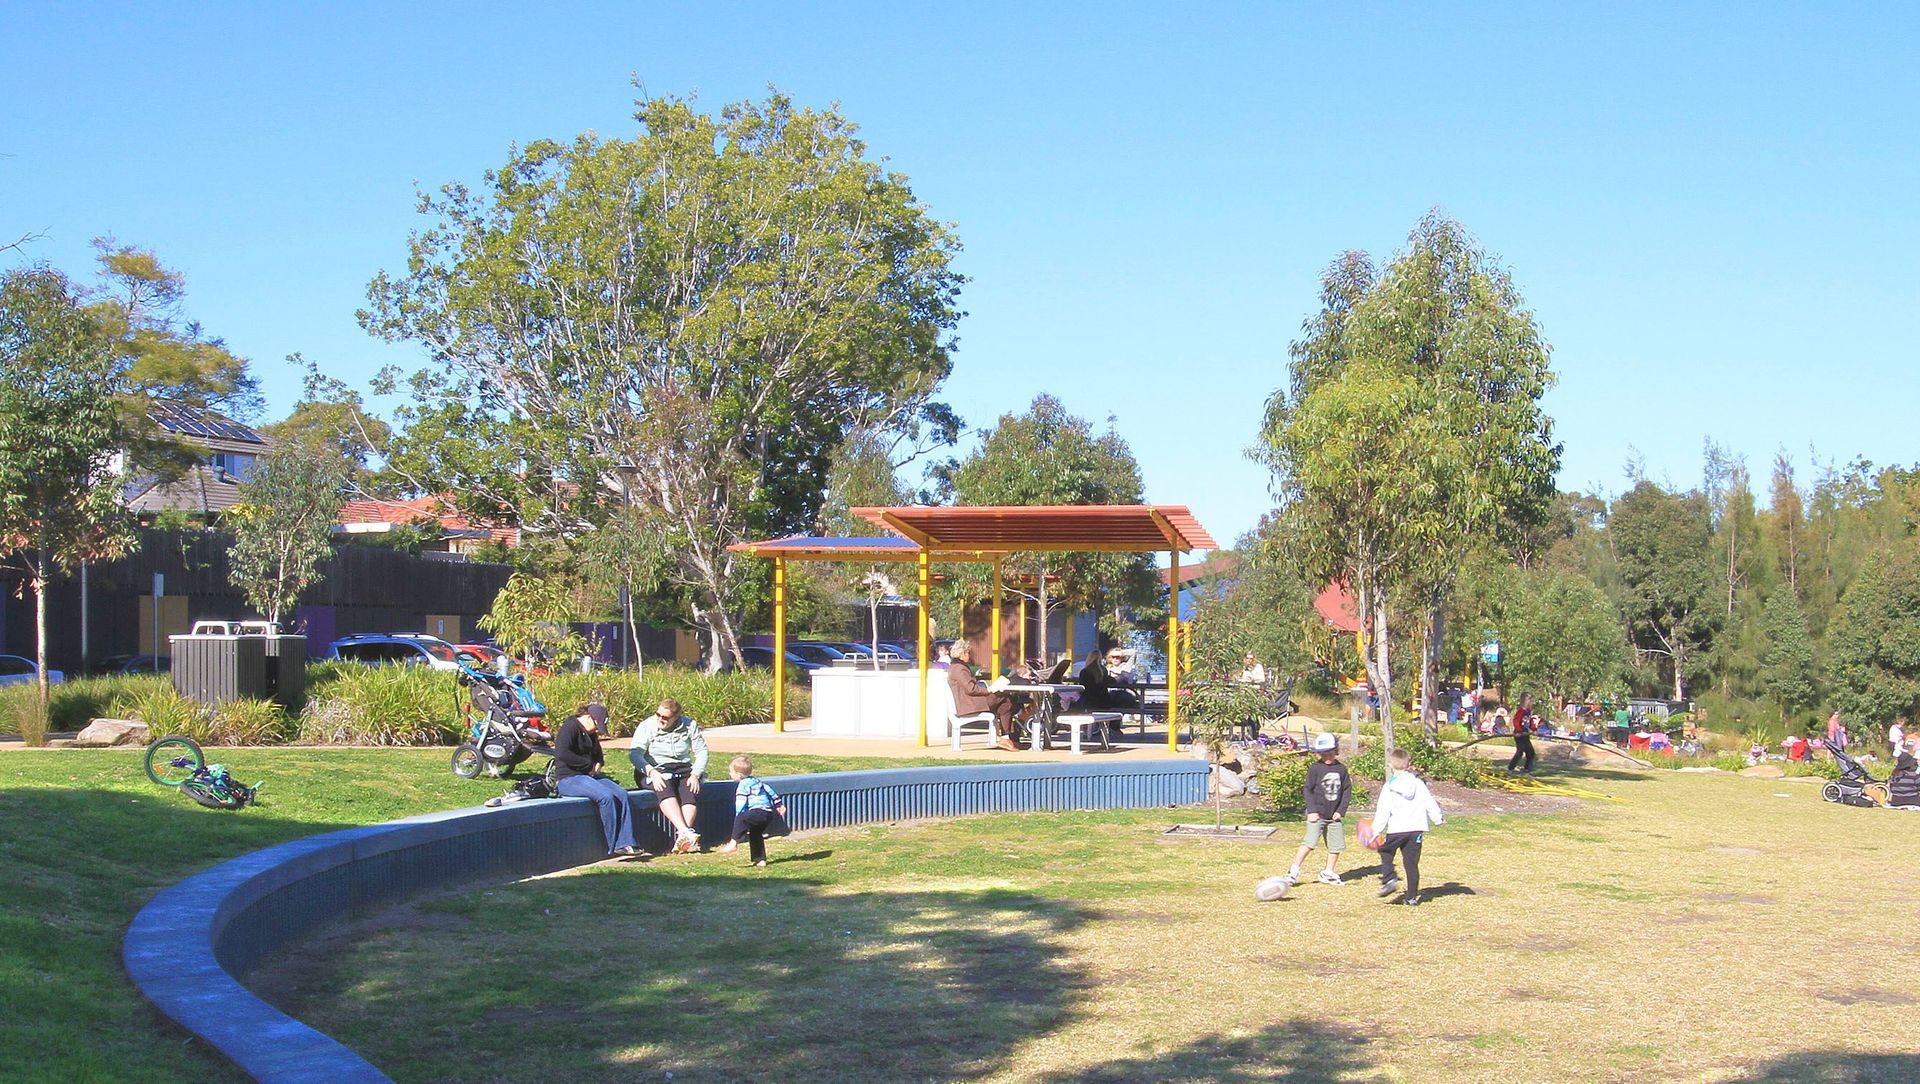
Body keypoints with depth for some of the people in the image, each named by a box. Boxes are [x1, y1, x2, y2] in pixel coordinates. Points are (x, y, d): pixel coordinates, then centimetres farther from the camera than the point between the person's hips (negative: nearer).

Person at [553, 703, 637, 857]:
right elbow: (562, 753, -26)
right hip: (569, 779, -9)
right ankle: (614, 846, -21)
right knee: (606, 796, -29)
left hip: (589, 776, 9)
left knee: (621, 794, -14)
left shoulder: (591, 734, 19)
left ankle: (624, 844, -18)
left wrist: (598, 763, 8)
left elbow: (598, 755, 34)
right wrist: (589, 765, -18)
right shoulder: (570, 727, -10)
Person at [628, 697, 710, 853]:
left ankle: (681, 839, -44)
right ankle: (685, 832, -49)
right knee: (665, 789, -36)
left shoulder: (689, 726, 4)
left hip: (683, 769, 2)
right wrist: (651, 772, -32)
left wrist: (695, 775, -14)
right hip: (655, 771, -2)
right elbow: (634, 753, -15)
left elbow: (701, 751, 3)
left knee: (691, 791, -31)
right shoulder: (647, 727, -4)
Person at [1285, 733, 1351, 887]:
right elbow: (1308, 790, -6)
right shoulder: (1315, 768, -6)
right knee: (1310, 842, -16)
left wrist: (1341, 810, -1)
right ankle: (1294, 870, -9)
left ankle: (1328, 873, 21)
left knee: (1336, 845, 6)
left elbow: (1347, 790, 9)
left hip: (1333, 816, 5)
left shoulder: (1341, 769, 5)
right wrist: (1312, 811, -14)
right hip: (1317, 814, -5)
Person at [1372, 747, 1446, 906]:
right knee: (1412, 863, 8)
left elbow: (1383, 811, -5)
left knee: (1385, 851, 19)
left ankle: (1389, 879, -2)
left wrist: (1376, 831, 0)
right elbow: (1430, 803, 10)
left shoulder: (1389, 787, -2)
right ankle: (1412, 897, 7)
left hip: (1396, 830, -3)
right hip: (1417, 828, 3)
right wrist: (1438, 819, 25)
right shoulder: (1418, 783, 7)